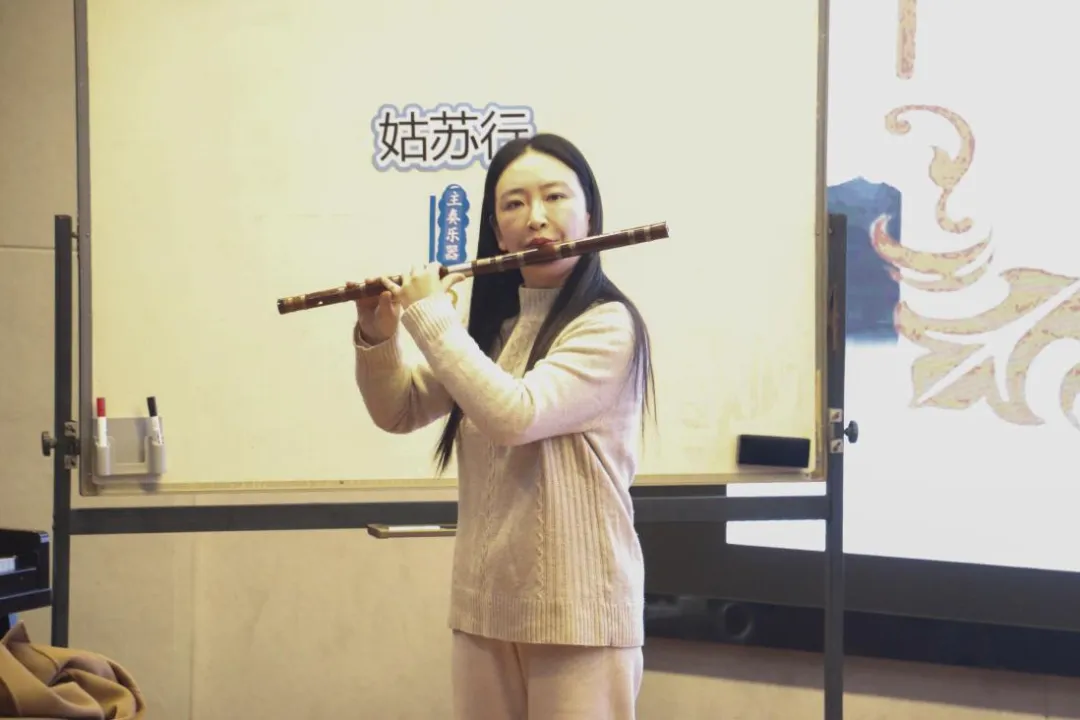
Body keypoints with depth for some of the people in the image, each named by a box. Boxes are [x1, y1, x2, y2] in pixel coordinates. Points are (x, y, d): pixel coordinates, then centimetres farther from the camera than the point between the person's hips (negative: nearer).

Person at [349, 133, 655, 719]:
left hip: (577, 606, -6)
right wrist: (377, 337, -5)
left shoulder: (609, 323, -13)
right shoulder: (490, 321, 9)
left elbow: (516, 416, -25)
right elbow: (399, 413, 12)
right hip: (483, 602, 6)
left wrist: (430, 316, -16)